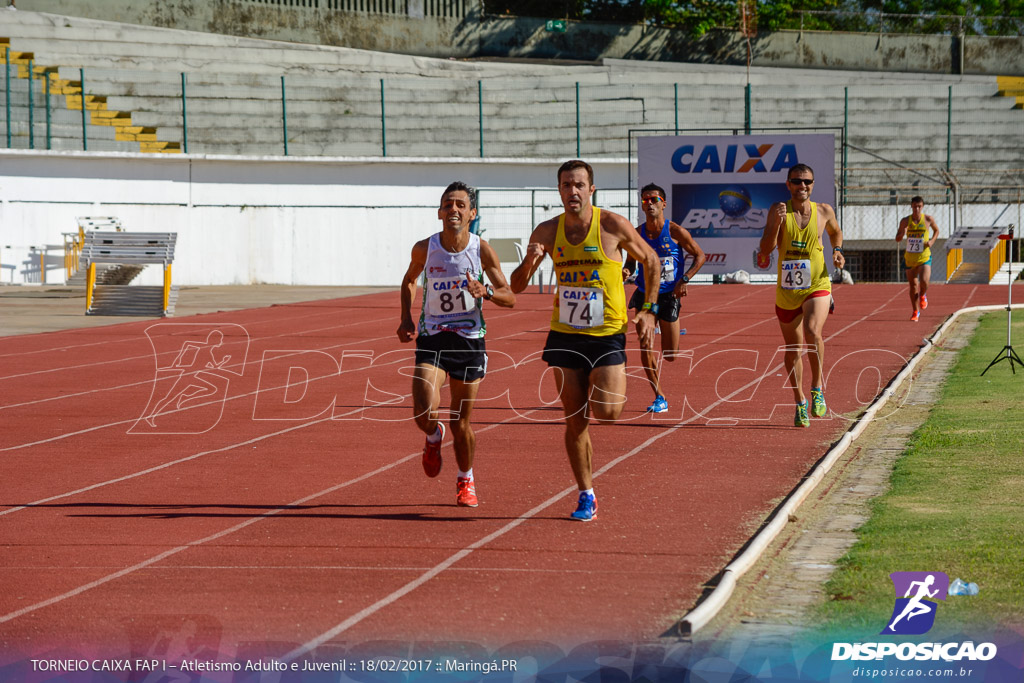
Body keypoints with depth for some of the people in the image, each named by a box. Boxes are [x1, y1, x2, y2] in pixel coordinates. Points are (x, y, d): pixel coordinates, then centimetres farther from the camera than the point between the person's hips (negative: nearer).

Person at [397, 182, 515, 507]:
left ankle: (466, 480, 31)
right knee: (424, 415, -17)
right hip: (431, 338, 0)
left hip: (469, 338, 0)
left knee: (461, 423, 5)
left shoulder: (482, 250, -8)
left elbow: (510, 297, -3)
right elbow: (409, 279, 17)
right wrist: (406, 319, 4)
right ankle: (434, 437, 21)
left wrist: (486, 291, -25)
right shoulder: (424, 248, -5)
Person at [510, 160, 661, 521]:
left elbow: (651, 261, 6)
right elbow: (516, 286, 5)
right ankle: (586, 494, 16)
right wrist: (529, 262, -16)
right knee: (575, 421, 3)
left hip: (607, 335, -3)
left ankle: (607, 392, 22)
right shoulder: (547, 232, 0)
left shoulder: (613, 226, -9)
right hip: (565, 335, 3)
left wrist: (648, 310, -1)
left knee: (606, 413, -15)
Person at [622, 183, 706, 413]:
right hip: (645, 295, 2)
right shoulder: (636, 234, -1)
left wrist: (685, 280, -13)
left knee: (670, 355, 1)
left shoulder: (676, 232, -8)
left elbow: (700, 256, 0)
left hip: (669, 296, -2)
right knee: (646, 348, -9)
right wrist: (627, 271, -11)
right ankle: (659, 397, 5)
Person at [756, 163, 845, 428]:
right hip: (787, 291, 1)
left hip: (817, 287, -1)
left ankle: (817, 388, -11)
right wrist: (777, 222, -25)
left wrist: (837, 251, 3)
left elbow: (835, 232, 23)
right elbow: (765, 249, -11)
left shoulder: (824, 211, 1)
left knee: (812, 331, -29)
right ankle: (800, 403, 30)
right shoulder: (778, 211, -4)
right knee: (792, 350, 12)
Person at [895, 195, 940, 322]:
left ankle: (923, 295, 15)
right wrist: (902, 234, -20)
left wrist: (932, 241, -3)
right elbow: (897, 239, 3)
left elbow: (936, 230, 15)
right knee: (913, 285, 7)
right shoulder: (905, 221, -3)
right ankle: (916, 312, 23)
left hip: (924, 257, -2)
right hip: (910, 258, 2)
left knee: (924, 281, -22)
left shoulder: (928, 219, -4)